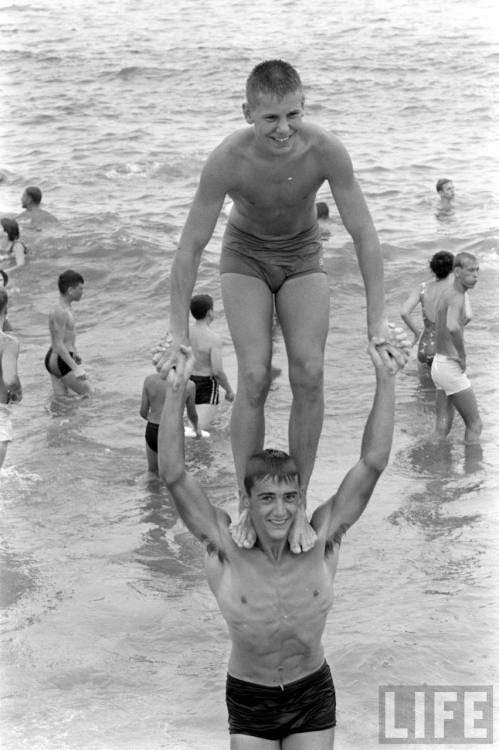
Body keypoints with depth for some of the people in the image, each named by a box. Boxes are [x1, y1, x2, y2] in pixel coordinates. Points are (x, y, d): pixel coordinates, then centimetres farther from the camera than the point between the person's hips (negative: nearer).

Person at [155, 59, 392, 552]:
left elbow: (364, 235, -19)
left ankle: (297, 506, -5)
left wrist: (377, 320, -19)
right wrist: (178, 332, -17)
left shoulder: (326, 152, -30)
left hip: (303, 258, 1)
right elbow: (190, 247, -20)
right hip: (245, 256, -1)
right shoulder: (227, 160, -31)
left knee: (309, 374, -15)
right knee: (254, 377, -17)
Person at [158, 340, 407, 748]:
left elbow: (373, 462, -19)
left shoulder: (320, 540, -15)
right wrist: (176, 391, -38)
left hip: (312, 696, 1)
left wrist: (386, 380, -26)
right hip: (249, 700, -1)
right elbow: (173, 473, -28)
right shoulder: (226, 546, -18)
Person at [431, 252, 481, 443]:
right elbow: (452, 327, -41)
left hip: (439, 364, 9)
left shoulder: (446, 294, 10)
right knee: (475, 425, 0)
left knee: (443, 428, 11)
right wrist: (462, 355, -27)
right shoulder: (456, 297, -21)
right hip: (451, 368, -9)